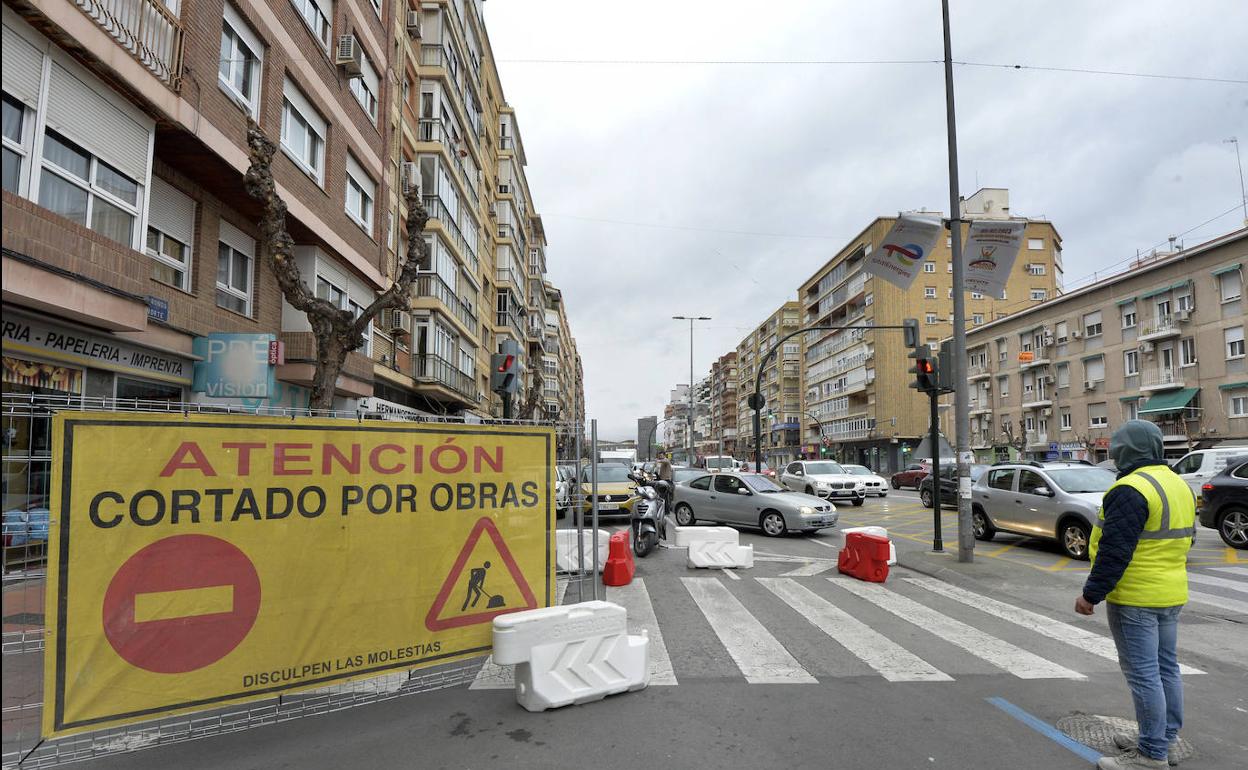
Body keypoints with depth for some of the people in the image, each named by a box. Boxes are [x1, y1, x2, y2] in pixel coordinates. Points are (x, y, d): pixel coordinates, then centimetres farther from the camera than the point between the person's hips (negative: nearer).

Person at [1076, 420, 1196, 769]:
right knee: (1165, 668, 18)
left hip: (1135, 598, -10)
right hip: (1172, 595, 10)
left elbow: (1115, 551, -23)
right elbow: (1183, 540, 19)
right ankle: (1164, 741, 30)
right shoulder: (1179, 484, 10)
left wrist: (1091, 594, -16)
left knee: (1143, 674, -1)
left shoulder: (1131, 489, -21)